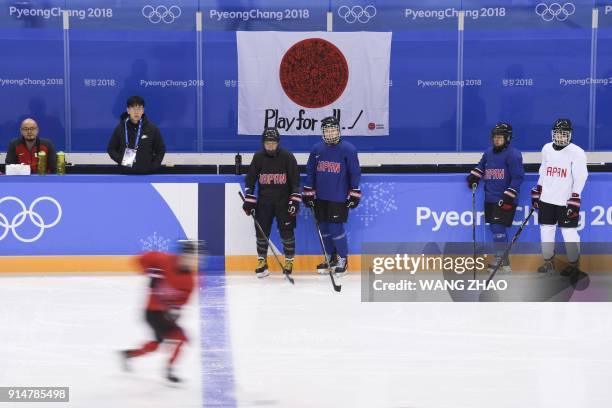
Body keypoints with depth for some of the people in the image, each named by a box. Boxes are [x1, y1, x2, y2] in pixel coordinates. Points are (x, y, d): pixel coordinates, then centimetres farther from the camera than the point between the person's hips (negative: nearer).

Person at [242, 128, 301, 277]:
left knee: (286, 231, -3)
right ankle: (262, 262, 12)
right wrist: (249, 200, -3)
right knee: (261, 231, 1)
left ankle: (289, 261, 12)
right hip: (264, 201, 2)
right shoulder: (258, 157, -2)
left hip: (284, 200, -2)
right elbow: (250, 179, 3)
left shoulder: (287, 157, -9)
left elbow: (295, 180, -6)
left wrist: (295, 201, -11)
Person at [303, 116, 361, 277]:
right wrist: (308, 193, 9)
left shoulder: (348, 149, -9)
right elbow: (310, 172, 11)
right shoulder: (316, 149, 4)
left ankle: (343, 259, 9)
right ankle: (331, 257, 26)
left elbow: (355, 173, -5)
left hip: (339, 198, -5)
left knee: (336, 229, -7)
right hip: (320, 197, 5)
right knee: (324, 228, 10)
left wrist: (354, 195, -7)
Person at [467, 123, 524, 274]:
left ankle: (501, 260, -7)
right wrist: (474, 176, 9)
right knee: (494, 227, 10)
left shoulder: (513, 155, -11)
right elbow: (481, 166, 29)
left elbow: (517, 177, -14)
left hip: (505, 200, -8)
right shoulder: (488, 153, 11)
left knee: (498, 227, -12)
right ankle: (501, 258, 20)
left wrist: (508, 195, -19)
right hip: (490, 198, 8)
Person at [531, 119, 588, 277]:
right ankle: (548, 262, 21)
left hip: (566, 201, -5)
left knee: (569, 232, -3)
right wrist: (537, 192, 17)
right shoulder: (547, 149, 7)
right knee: (546, 230, 8)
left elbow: (580, 178, -12)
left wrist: (575, 200, -16)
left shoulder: (577, 153, -10)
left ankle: (573, 264, 10)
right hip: (547, 199, 5)